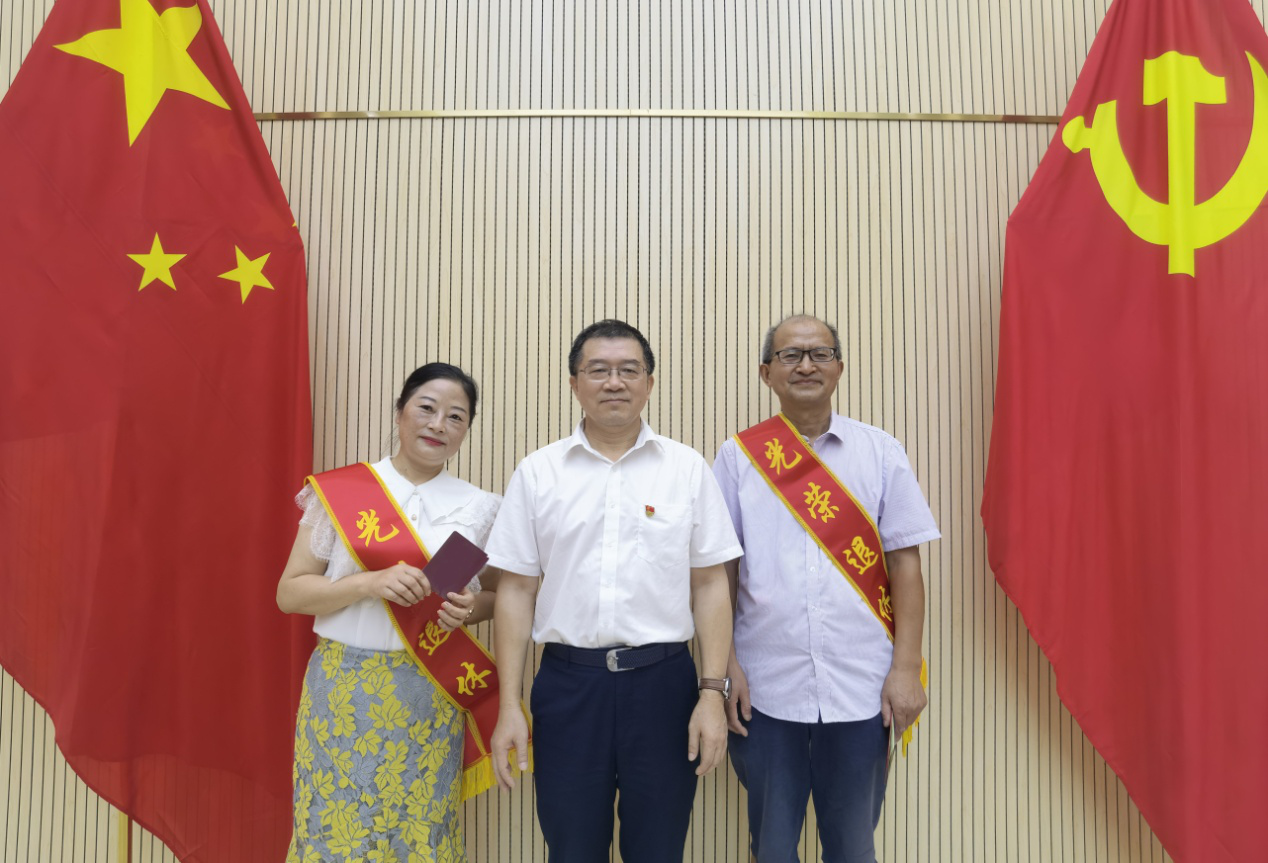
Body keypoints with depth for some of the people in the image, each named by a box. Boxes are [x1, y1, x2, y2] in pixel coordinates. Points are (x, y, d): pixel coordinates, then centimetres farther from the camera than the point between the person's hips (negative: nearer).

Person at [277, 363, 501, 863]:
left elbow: (498, 594, 13)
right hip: (344, 689, -1)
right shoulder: (339, 491, -1)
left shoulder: (481, 508, 3)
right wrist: (369, 583, -17)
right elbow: (290, 593, 0)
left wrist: (470, 607, -10)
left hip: (428, 697, 1)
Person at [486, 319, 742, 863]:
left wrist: (712, 694, -5)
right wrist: (509, 706, 0)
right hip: (568, 681, 1)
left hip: (663, 681, 0)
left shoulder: (688, 469, 3)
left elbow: (710, 586, 2)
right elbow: (517, 590, 3)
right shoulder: (537, 472, 4)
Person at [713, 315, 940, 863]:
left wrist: (905, 668, -3)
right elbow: (719, 571, 2)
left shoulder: (880, 453, 3)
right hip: (765, 689, 0)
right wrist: (723, 666, -4)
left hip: (860, 688, 1)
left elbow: (904, 563, 2)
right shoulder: (738, 456, 2)